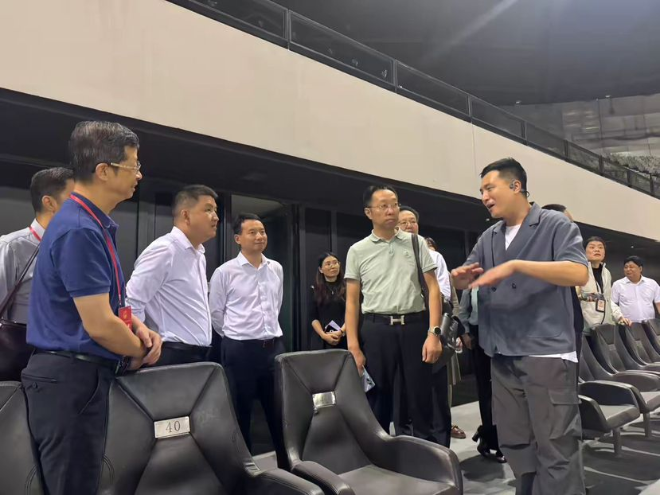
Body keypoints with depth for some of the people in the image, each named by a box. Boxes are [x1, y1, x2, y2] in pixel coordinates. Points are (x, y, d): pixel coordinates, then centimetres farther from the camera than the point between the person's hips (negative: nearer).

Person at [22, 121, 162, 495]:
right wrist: (140, 353, -5)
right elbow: (99, 324, -24)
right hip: (71, 377, -10)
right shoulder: (80, 230, -22)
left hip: (81, 373, 10)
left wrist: (140, 328, 2)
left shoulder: (94, 224, 10)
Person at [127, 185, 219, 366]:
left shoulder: (199, 255, 13)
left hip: (199, 357, 9)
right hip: (174, 357, -9)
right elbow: (131, 303, -19)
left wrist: (203, 351, 18)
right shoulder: (164, 250, -15)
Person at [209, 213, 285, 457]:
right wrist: (235, 336, 8)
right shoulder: (224, 272, -8)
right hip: (239, 350, -4)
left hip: (274, 347, 4)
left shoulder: (276, 269, 6)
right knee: (240, 414, 8)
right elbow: (215, 313, 1)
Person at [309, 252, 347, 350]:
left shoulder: (347, 288, 4)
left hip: (344, 339, -1)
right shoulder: (315, 289, 7)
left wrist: (341, 332, -15)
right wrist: (324, 335, -11)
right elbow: (313, 317, 2)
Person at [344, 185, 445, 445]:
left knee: (421, 400, 8)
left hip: (415, 326, 1)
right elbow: (352, 301, 2)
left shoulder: (416, 243, 5)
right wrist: (353, 347, -5)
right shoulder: (357, 251, 3)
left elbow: (433, 289, 3)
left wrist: (434, 332, -7)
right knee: (378, 402, 10)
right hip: (376, 330, 0)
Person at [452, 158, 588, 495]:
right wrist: (459, 276, -9)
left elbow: (579, 274, -17)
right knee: (514, 444, 13)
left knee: (556, 448, -2)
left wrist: (516, 265, -25)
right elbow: (463, 282, 16)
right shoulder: (488, 238, 14)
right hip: (502, 357, 6)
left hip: (547, 353, -6)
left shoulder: (555, 225, -2)